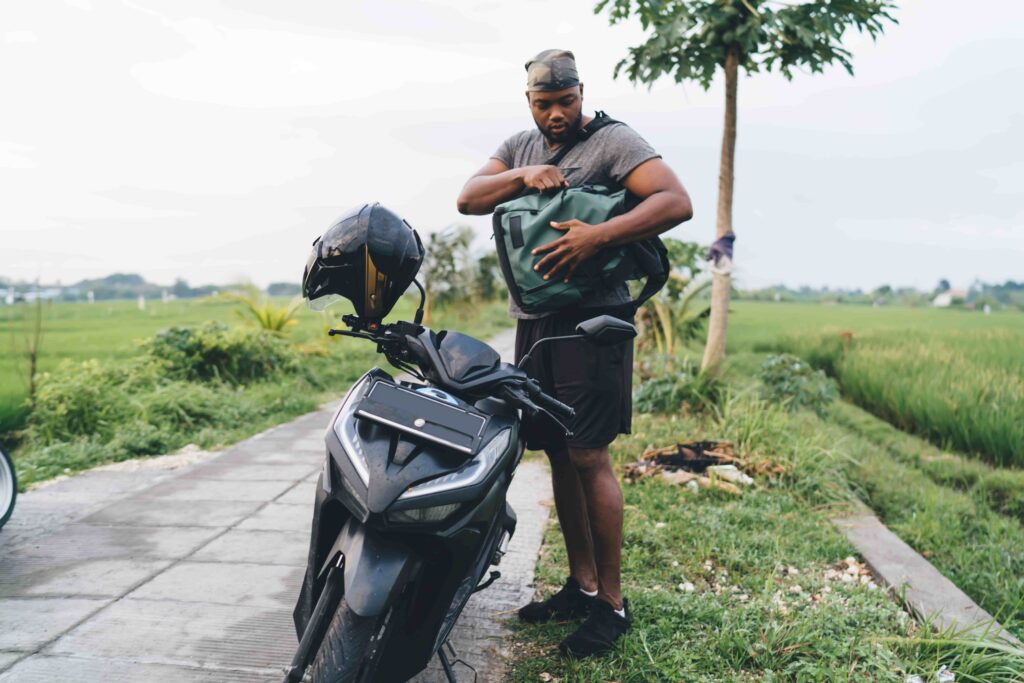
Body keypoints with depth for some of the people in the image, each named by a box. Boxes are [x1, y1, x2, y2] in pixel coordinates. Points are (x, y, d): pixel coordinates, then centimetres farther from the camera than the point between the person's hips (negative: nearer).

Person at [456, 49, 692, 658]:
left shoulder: (613, 140, -3)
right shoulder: (521, 146, 19)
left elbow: (677, 202, -15)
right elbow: (468, 200, 9)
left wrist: (595, 237, -25)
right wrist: (523, 175, -8)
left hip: (590, 321, -7)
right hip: (533, 320, 7)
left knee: (589, 457, -8)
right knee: (559, 455, 10)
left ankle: (612, 604, 4)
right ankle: (582, 585, 22)